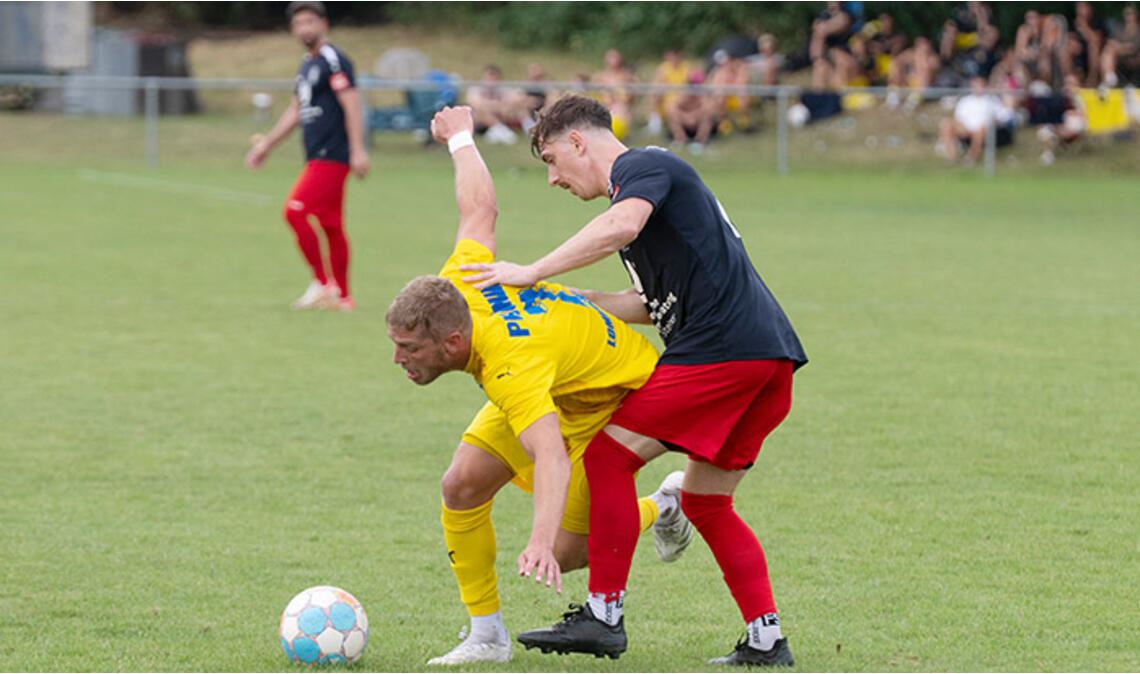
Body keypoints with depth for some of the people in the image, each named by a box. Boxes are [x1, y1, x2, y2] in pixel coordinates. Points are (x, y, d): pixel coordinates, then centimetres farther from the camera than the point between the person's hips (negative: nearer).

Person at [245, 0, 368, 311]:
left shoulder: (333, 61, -10)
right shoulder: (306, 65, 18)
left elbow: (352, 106, -17)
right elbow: (295, 112, 27)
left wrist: (358, 151, -24)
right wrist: (266, 145, 28)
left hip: (332, 156, -9)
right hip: (318, 157, 9)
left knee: (296, 211, -15)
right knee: (331, 226, 9)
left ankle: (322, 283, -8)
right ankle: (342, 297, 12)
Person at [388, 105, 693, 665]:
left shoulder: (511, 368, -45)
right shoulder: (458, 284, -23)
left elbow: (553, 460, -57)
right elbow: (479, 212, -5)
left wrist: (541, 542, -71)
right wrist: (460, 140, 12)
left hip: (618, 398, -8)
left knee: (565, 552, -10)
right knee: (462, 484, -12)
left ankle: (664, 506, 19)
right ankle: (487, 635, 0)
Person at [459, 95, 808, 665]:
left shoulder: (643, 165, -2)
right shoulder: (649, 176, 28)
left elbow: (622, 225, -26)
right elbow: (654, 305, 29)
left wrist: (533, 273, -21)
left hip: (720, 348, -10)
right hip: (770, 356, 10)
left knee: (610, 455, -5)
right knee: (705, 501, 16)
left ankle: (604, 614, -5)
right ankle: (766, 639, 11)